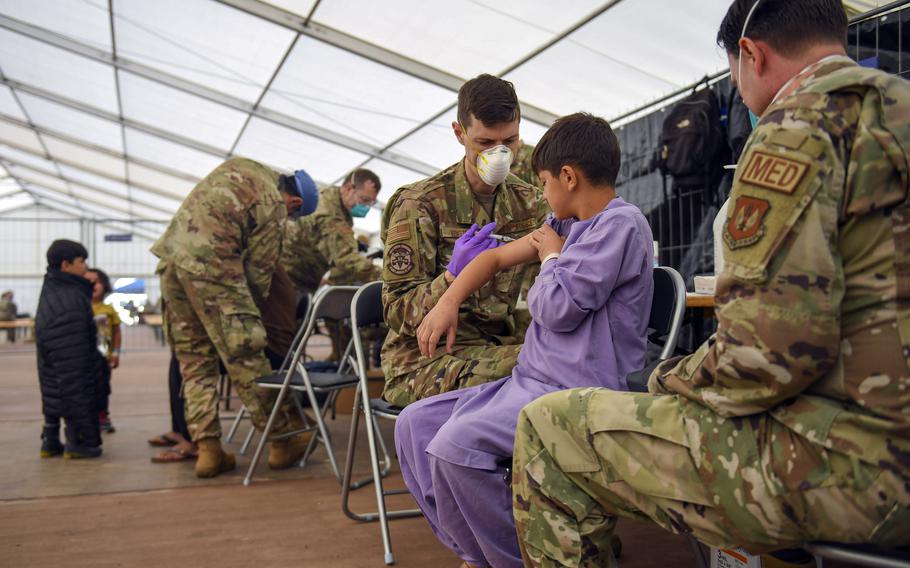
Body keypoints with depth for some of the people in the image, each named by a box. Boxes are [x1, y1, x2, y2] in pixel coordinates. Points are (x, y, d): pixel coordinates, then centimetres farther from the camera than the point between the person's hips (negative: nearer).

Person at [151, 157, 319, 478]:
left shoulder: (238, 167, 20)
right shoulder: (274, 204, -1)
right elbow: (259, 270, -1)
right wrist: (251, 309, 13)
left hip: (170, 256, 8)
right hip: (209, 263, -8)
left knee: (194, 361, 10)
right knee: (245, 356, -2)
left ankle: (208, 449, 10)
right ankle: (285, 439, 7)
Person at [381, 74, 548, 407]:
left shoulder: (528, 202, 10)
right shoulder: (419, 204, -7)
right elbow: (397, 312, -9)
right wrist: (453, 276, -27)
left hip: (500, 347, 6)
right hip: (425, 362, -5)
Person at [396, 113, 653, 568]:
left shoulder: (621, 223, -12)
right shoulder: (569, 224, 15)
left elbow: (557, 307, -18)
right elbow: (497, 257, 23)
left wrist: (551, 257, 1)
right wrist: (448, 301, 10)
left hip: (575, 394, -10)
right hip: (531, 379, 10)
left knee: (455, 444, -28)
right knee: (414, 425, 4)